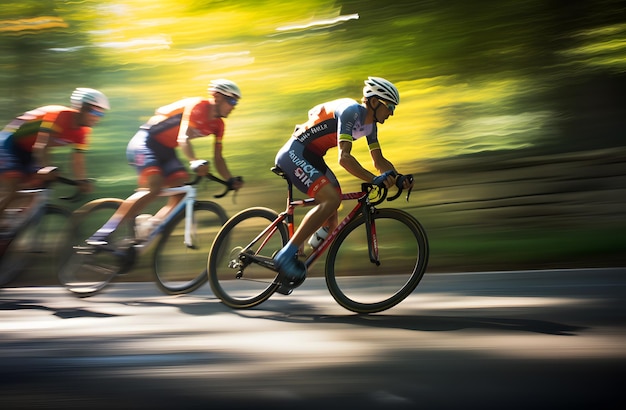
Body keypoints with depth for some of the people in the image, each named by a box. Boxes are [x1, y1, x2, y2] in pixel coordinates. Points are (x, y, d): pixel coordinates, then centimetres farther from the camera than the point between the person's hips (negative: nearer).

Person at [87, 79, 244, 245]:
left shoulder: (218, 124, 4)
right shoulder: (197, 106, -20)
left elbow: (218, 158, 6)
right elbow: (183, 138, -33)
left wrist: (230, 180, -9)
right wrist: (194, 162, -49)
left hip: (166, 151, 9)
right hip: (145, 142, -9)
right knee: (154, 187, -27)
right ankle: (102, 235, -28)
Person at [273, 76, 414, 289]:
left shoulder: (370, 123, 7)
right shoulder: (351, 111, -23)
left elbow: (379, 160, 11)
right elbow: (344, 158, -34)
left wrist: (397, 177, -6)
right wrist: (374, 179, -42)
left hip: (312, 158, 10)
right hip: (294, 153, -10)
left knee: (331, 222, 6)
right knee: (331, 199, -28)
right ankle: (285, 255, -22)